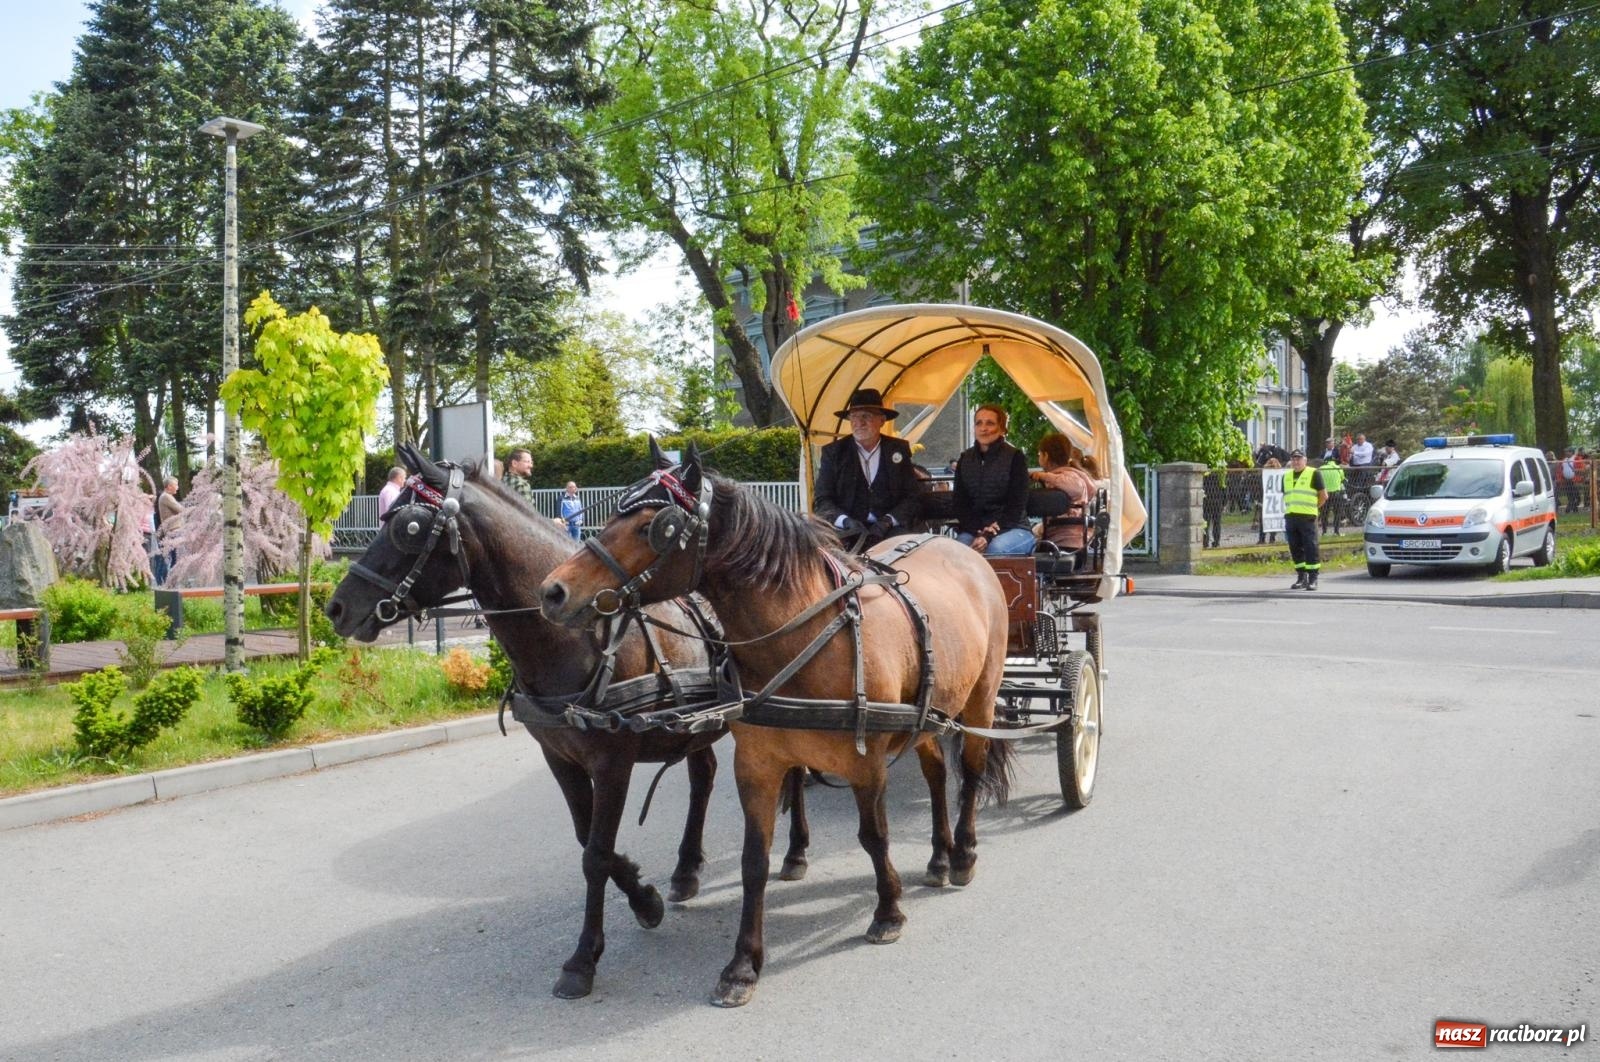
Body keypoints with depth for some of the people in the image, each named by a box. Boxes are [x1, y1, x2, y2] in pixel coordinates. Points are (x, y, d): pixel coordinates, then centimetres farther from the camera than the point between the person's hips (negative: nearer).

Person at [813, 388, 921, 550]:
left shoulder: (898, 449, 11)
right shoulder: (833, 452, 7)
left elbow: (912, 497, 8)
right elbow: (822, 501, 3)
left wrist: (888, 521, -10)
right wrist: (846, 521, -16)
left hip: (889, 530, 1)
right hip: (847, 531, -1)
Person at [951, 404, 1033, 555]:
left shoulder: (1015, 457, -2)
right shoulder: (965, 459, 10)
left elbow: (1017, 504, -7)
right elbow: (960, 503, 8)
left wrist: (989, 536, -20)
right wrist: (978, 532, -12)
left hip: (1013, 529, -3)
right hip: (973, 530, 3)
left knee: (995, 548, -37)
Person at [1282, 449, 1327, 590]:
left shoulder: (1314, 474, -1)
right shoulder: (1286, 476, 17)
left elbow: (1323, 495, 0)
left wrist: (1313, 508, 2)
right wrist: (1289, 509, 13)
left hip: (1307, 518, -6)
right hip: (1290, 517, 6)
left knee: (1310, 548, -6)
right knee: (1295, 548, 7)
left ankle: (1313, 579, -2)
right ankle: (1301, 577, 16)